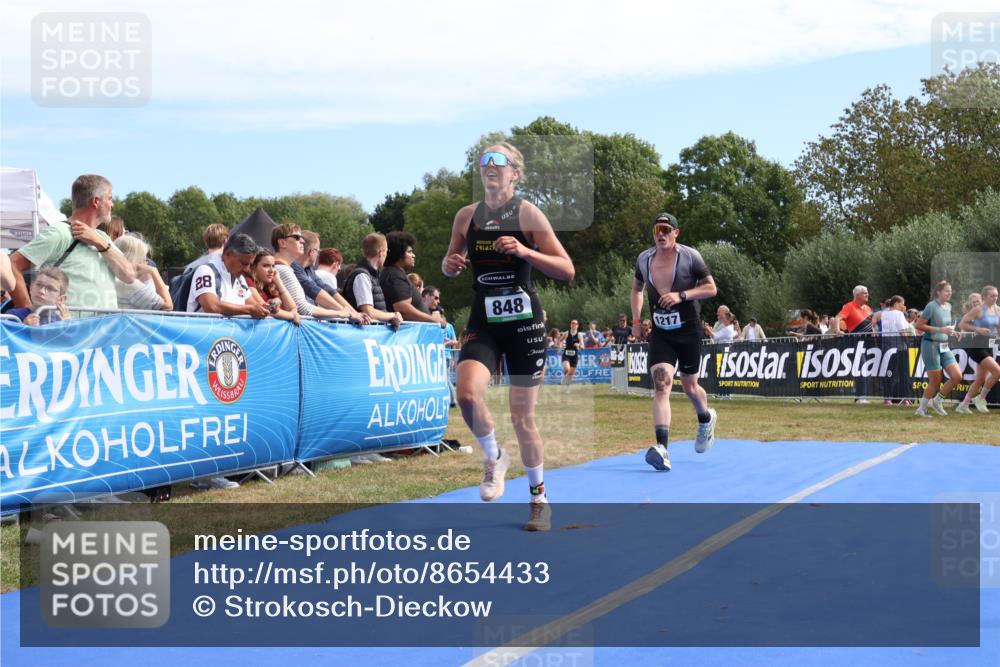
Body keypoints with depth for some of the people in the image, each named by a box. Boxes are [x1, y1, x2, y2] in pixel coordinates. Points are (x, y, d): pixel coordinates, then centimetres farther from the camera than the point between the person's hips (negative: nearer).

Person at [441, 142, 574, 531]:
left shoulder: (527, 213, -5)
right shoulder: (467, 216, 6)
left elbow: (567, 270, -9)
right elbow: (450, 267, 19)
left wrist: (525, 251, -23)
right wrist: (450, 264, -5)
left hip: (523, 320, -3)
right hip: (483, 322, 3)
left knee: (522, 418, 3)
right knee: (467, 393, -23)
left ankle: (539, 497, 23)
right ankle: (494, 457, 6)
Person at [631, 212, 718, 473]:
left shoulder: (690, 256, -8)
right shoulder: (644, 259, 3)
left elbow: (711, 288, -6)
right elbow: (637, 289, 20)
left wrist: (681, 295, -20)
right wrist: (636, 320, 9)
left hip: (688, 331, -2)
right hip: (660, 333, 2)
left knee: (689, 386, 12)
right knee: (661, 385, -16)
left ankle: (706, 419, 48)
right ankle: (662, 449, -27)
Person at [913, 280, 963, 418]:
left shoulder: (948, 306, 10)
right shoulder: (931, 306, -14)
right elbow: (919, 325, -17)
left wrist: (952, 332, 6)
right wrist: (941, 330, -20)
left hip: (944, 347, 7)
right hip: (931, 345, -7)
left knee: (957, 376, -3)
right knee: (936, 381, -3)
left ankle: (937, 401, 15)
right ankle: (921, 409, 14)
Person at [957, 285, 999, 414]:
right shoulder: (978, 309, -11)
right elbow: (962, 324, -12)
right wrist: (977, 329, -21)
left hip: (989, 347, 8)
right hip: (977, 347, -8)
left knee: (981, 380, 10)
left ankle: (963, 405, 21)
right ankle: (980, 398, -2)